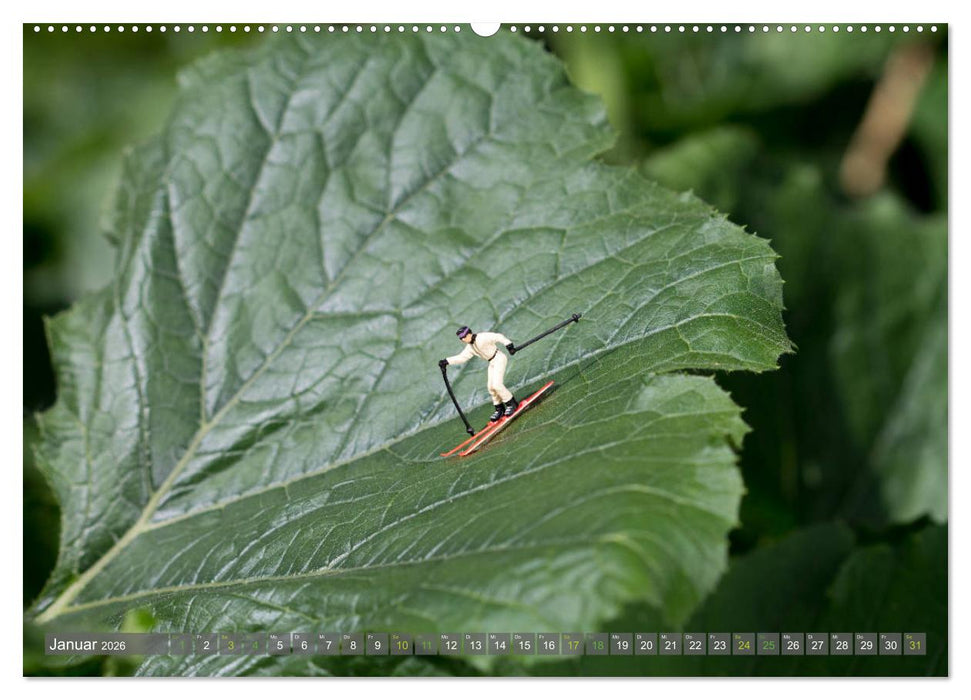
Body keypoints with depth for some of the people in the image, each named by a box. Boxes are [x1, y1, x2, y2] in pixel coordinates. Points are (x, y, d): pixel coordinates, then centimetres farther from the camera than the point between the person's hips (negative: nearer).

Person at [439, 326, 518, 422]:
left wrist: (507, 343, -36)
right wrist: (447, 361, -2)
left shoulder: (483, 337, -18)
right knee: (490, 386, 5)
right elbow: (461, 357, 9)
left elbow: (498, 336, -22)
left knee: (496, 384, -16)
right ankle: (499, 409, 17)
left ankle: (512, 403, 0)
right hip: (492, 363, 9)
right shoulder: (470, 348, 8)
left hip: (499, 358, -9)